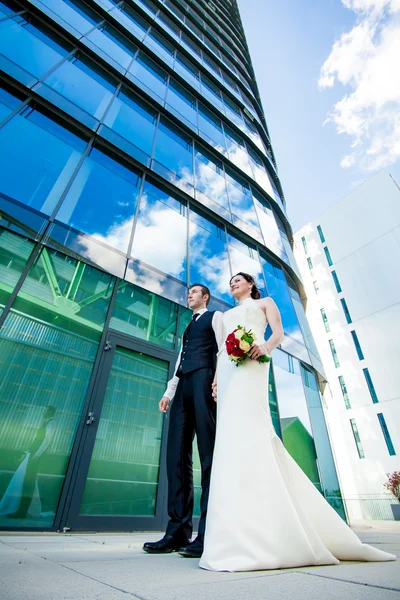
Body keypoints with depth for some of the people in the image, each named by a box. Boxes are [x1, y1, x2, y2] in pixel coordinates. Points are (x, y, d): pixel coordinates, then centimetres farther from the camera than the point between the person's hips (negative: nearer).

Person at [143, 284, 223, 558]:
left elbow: (223, 348, -2)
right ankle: (178, 531, 5)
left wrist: (218, 379, -18)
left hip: (203, 380, -7)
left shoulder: (216, 316, 14)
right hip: (183, 387, 8)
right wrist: (169, 391, 18)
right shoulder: (189, 327, 35)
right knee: (177, 457, 1)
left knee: (208, 455, -9)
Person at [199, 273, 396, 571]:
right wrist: (216, 377, 9)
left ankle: (261, 531, -27)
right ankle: (247, 531, -8)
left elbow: (279, 333, 7)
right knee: (234, 429, -8)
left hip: (251, 362, -6)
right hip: (228, 367, 6)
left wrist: (265, 346, -17)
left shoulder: (264, 302, 23)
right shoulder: (227, 314, 36)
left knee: (246, 425, -25)